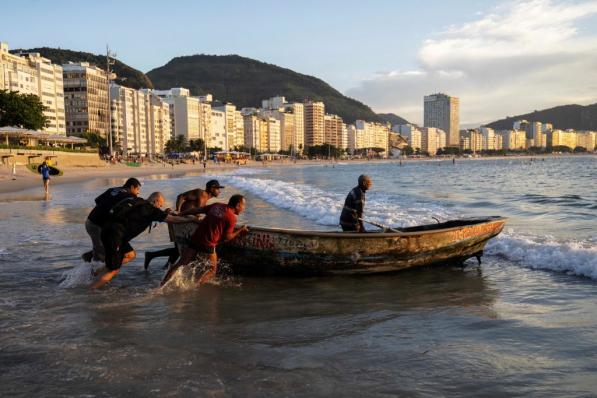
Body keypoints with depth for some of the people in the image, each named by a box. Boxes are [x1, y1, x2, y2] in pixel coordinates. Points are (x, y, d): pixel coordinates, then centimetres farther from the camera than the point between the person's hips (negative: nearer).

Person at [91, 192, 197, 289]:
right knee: (113, 270, 0)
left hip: (108, 229, 9)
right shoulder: (149, 208, -4)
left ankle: (100, 272, 21)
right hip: (114, 234, -9)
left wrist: (164, 213, 25)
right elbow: (171, 219, -2)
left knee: (131, 255, 22)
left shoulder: (139, 204, 20)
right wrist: (190, 219, 10)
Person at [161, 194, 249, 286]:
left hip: (195, 239, 6)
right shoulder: (232, 218, -8)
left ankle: (163, 284, 10)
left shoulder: (217, 205, 11)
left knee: (181, 264, 13)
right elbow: (227, 237, -7)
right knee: (212, 270, 13)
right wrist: (240, 230, 5)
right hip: (208, 245, -6)